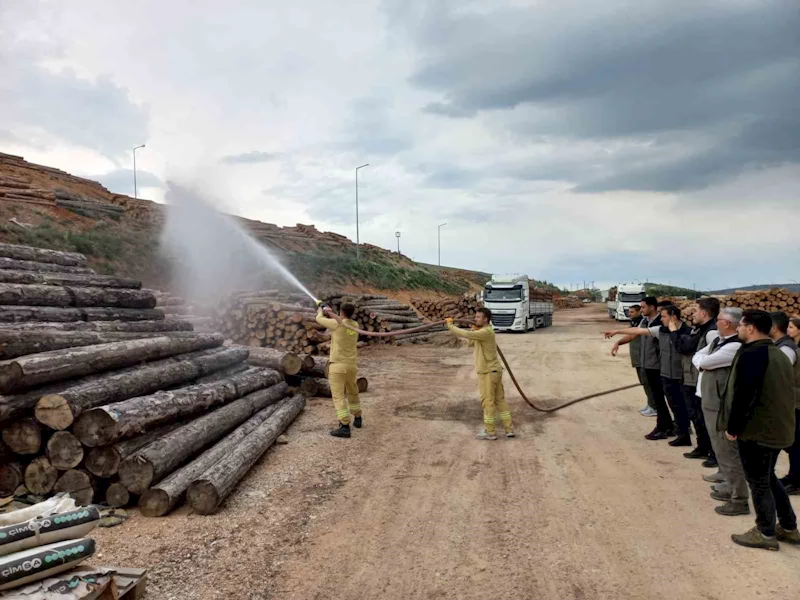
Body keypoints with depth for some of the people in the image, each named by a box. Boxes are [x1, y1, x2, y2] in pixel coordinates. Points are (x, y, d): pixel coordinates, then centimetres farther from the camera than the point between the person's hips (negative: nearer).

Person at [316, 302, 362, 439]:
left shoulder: (337, 324, -12)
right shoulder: (355, 325, 5)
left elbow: (319, 319, 3)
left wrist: (320, 312, 26)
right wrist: (331, 313, 36)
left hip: (338, 365, -6)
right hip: (352, 365, 6)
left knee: (339, 396, -6)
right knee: (353, 392, 25)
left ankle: (344, 427, -13)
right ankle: (357, 419, 38)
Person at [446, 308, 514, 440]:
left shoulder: (486, 332, -20)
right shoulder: (483, 331, 13)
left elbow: (466, 334, -31)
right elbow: (470, 343, 16)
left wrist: (450, 326, -21)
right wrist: (474, 330, 1)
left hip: (488, 372, -10)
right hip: (493, 370, 10)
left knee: (488, 402, -1)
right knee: (500, 400, 13)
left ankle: (490, 432, 8)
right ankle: (509, 429, 18)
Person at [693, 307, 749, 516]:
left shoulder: (735, 346, -22)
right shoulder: (718, 341, 10)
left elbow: (704, 361, -23)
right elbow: (697, 357, 10)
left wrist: (703, 361, -2)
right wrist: (703, 363, -10)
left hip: (722, 406, -10)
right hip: (710, 401, 10)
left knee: (728, 451, -2)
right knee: (720, 448, 20)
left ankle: (739, 500, 7)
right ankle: (729, 486, 34)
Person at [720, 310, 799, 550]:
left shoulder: (751, 355, -19)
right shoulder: (779, 354, 11)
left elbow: (742, 395, -24)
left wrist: (733, 427, -13)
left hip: (757, 431, -9)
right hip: (779, 428, 9)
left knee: (758, 483, 5)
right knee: (768, 478, 23)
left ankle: (766, 534, 17)